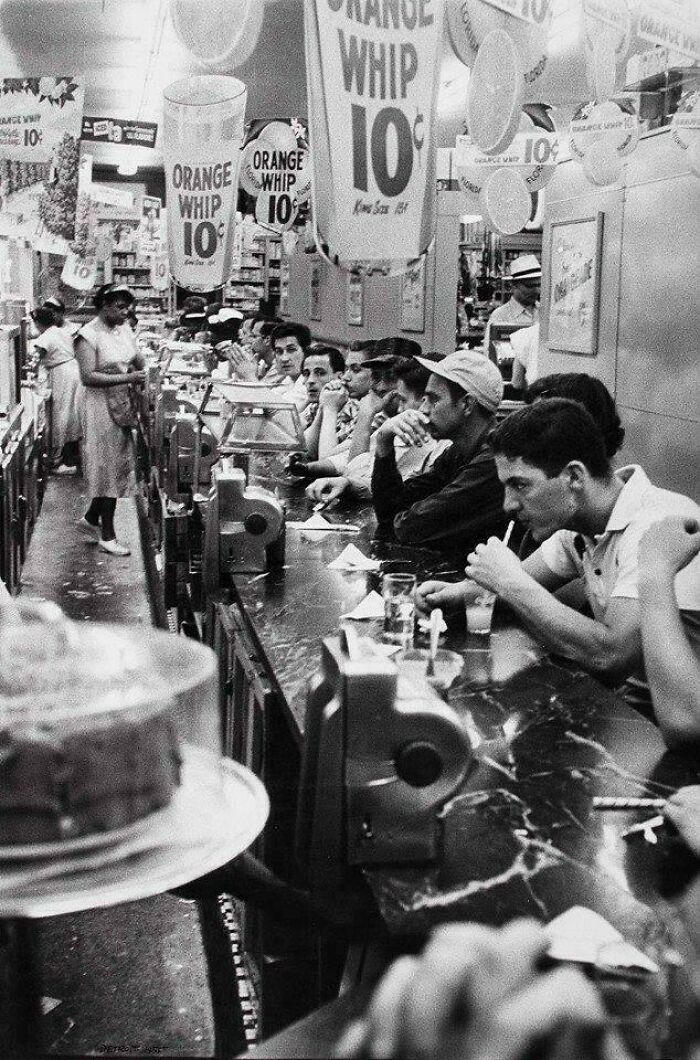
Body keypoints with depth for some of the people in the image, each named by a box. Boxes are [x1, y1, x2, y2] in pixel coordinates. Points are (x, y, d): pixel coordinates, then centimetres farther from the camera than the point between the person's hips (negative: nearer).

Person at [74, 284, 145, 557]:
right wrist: (127, 378, -26)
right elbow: (88, 377, -22)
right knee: (109, 467, -2)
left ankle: (91, 519, 31)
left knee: (119, 465, 13)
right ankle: (107, 536, 8)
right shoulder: (88, 335, -14)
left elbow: (140, 362, 14)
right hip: (102, 408, -7)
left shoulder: (124, 329, 8)